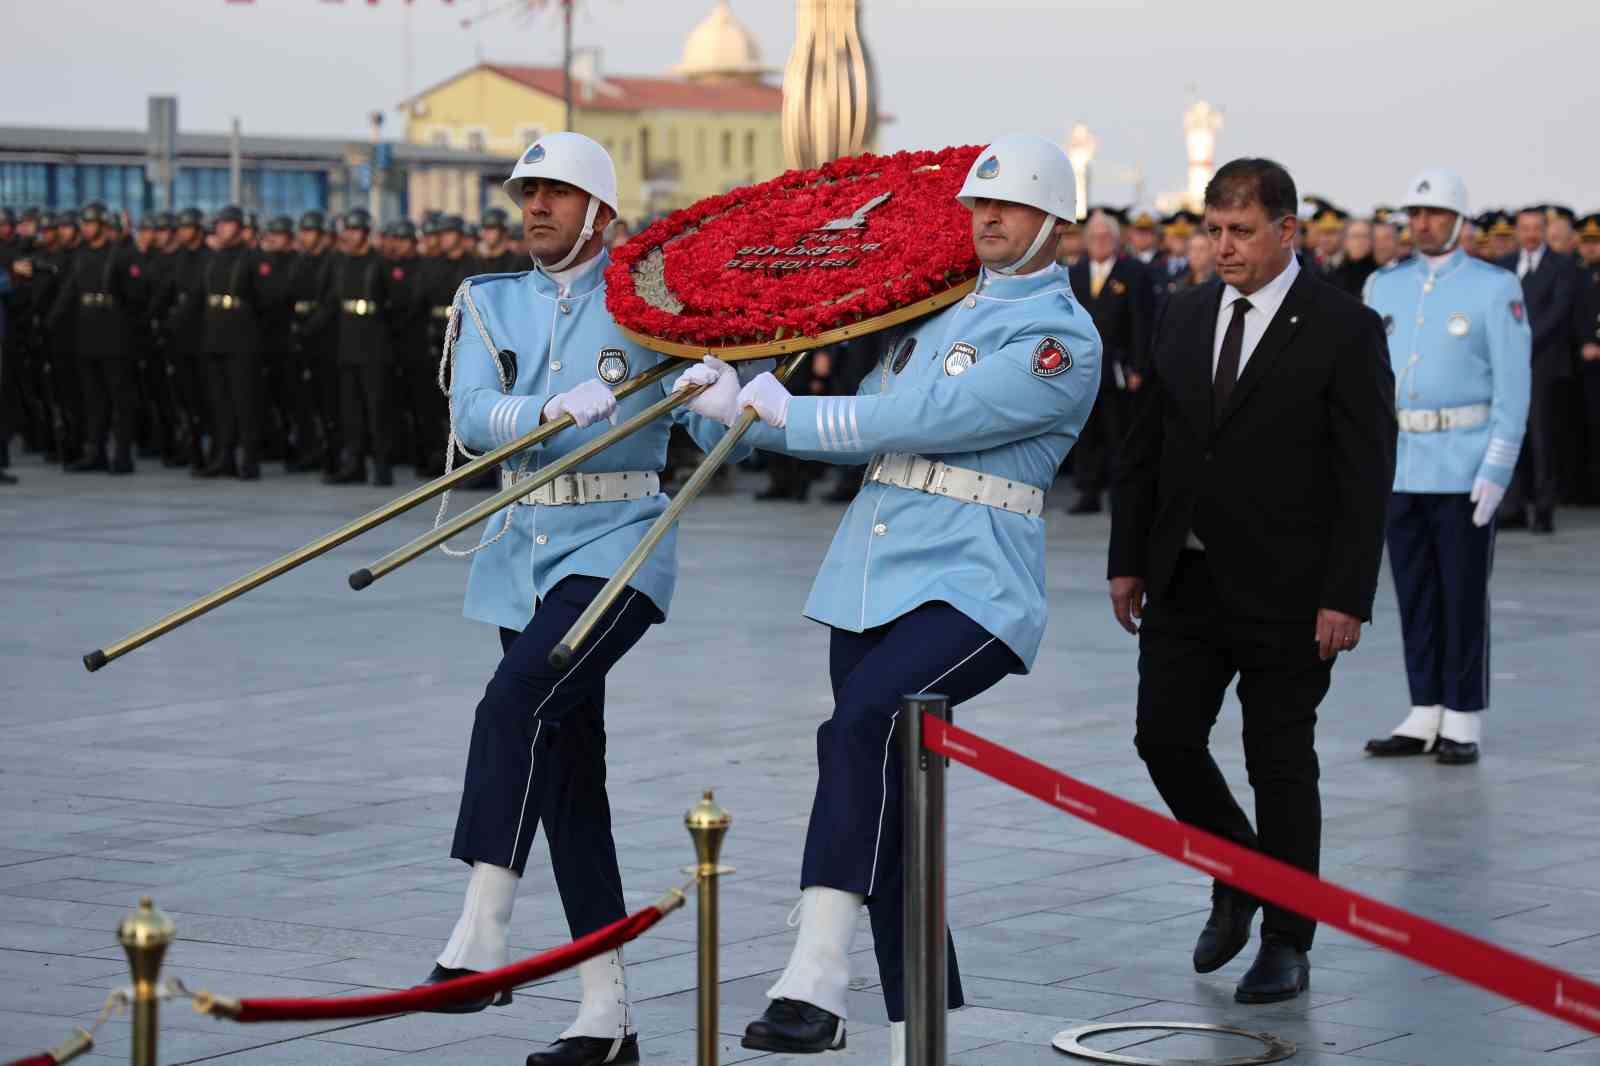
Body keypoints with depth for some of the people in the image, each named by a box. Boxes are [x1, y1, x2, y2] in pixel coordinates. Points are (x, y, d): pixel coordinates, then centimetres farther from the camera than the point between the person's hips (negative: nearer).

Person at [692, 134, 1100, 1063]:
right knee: (886, 809, 7)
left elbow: (919, 419, -15)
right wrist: (747, 410, 2)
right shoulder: (943, 310, 18)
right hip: (871, 581, 8)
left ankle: (817, 982, -36)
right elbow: (863, 434, 16)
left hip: (972, 591, -8)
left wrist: (780, 410, -7)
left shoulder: (1062, 339, -8)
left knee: (861, 728, -30)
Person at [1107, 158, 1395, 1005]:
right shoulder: (1184, 315, 8)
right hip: (1186, 579, 5)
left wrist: (1346, 597, -16)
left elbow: (1367, 474, -11)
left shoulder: (1342, 329, -8)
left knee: (1280, 762, 2)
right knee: (1165, 736, 3)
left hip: (1286, 593, -5)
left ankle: (1287, 944, 15)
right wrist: (1128, 559, 8)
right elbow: (1145, 448, 13)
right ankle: (1235, 872, 29)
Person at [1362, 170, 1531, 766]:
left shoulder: (1495, 288, -6)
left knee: (1463, 597, -2)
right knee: (1415, 596, 8)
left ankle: (1462, 724, 5)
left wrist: (1496, 471, -16)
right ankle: (1424, 719, 14)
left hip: (1464, 467, -5)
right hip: (1400, 465, 5)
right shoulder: (1385, 287, 9)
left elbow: (1513, 387, -9)